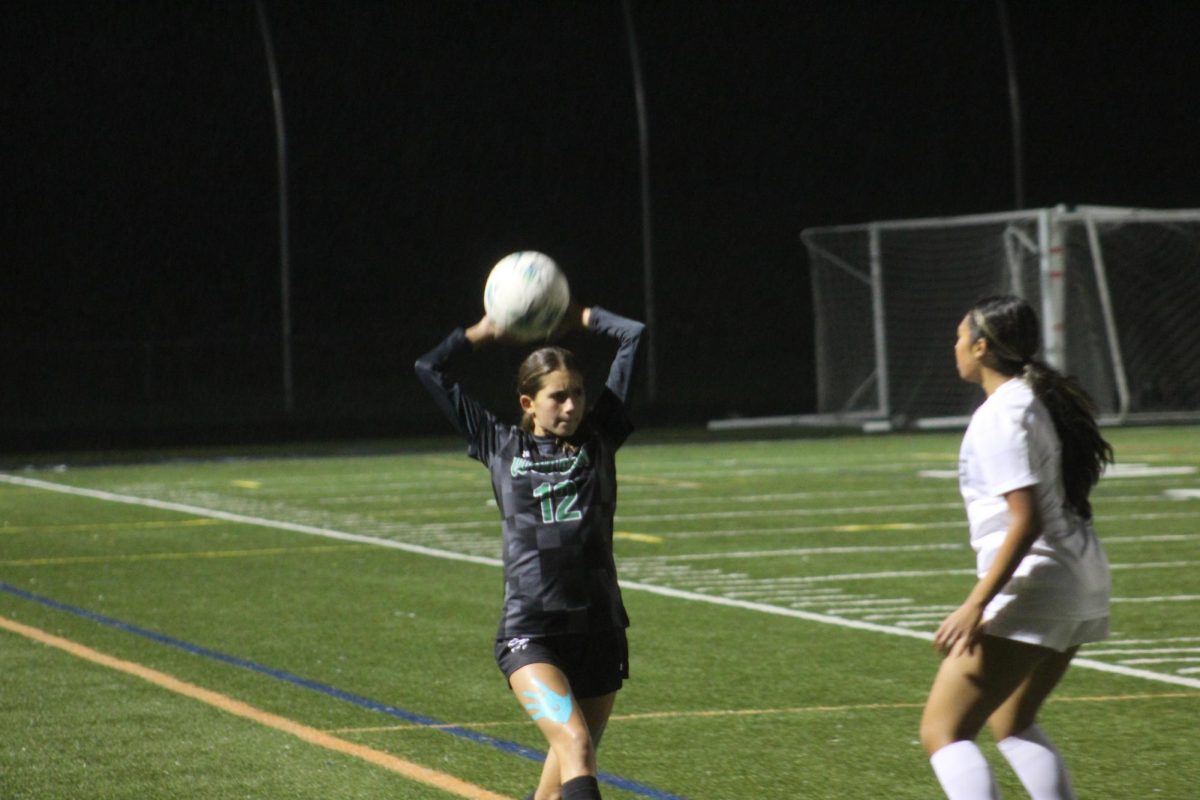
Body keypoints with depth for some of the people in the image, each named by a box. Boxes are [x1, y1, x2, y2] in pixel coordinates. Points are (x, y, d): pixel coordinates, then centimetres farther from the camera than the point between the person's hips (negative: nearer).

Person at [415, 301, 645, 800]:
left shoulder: (598, 439, 10)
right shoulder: (501, 447, 9)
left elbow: (632, 336, 12)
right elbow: (429, 369, 13)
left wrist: (576, 320, 23)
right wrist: (485, 333, 22)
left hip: (599, 631, 3)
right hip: (530, 634, -3)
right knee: (575, 744, -23)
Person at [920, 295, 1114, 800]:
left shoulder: (999, 418, -15)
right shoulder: (1043, 400, 12)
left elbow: (1025, 521, -23)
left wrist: (976, 606, -26)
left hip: (1032, 583, -10)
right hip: (1081, 577, 10)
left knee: (942, 730, -8)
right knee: (1011, 722, 25)